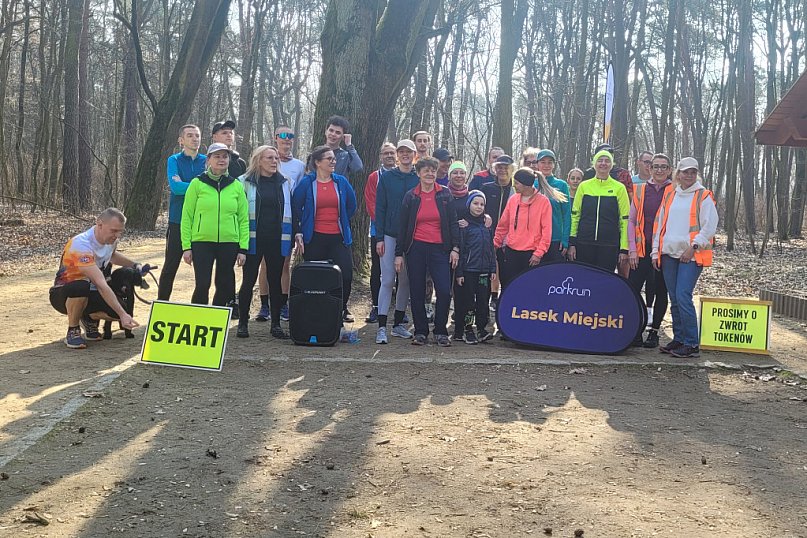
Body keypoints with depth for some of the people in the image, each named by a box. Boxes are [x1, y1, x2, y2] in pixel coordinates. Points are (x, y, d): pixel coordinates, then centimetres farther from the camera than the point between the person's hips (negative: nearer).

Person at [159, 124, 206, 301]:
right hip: (178, 220, -2)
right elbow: (175, 187, -14)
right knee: (170, 266, 2)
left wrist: (183, 186, -12)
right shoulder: (174, 160, 2)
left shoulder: (207, 161, 7)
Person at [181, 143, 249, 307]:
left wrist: (243, 248, 1)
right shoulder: (197, 183, 1)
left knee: (224, 286, 8)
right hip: (202, 242, -2)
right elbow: (187, 216, 1)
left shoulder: (236, 186, 7)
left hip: (229, 244, 2)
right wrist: (186, 247, -4)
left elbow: (244, 219, 7)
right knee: (202, 285, -6)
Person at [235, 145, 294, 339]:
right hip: (254, 240, -2)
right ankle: (243, 323, 11)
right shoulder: (245, 182, 1)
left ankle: (276, 323, 14)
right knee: (248, 281, 1)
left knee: (275, 281, 7)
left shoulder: (286, 183, 10)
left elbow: (291, 212, 14)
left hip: (277, 241, 3)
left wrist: (293, 238, 7)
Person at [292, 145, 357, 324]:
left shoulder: (341, 181, 6)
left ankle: (342, 310, 13)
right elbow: (295, 208, 0)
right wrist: (298, 233, -3)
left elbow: (351, 204, 18)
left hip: (338, 237, 2)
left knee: (346, 274, -7)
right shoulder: (307, 183, -2)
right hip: (314, 239, -2)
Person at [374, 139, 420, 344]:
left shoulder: (420, 180, 5)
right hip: (390, 236, -2)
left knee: (406, 281, 8)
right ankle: (382, 328, -4)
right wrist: (379, 238, -6)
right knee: (387, 280, -6)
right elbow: (379, 208, 0)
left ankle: (398, 324, 20)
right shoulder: (387, 178, 2)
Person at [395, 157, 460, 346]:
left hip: (439, 248, -1)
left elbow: (453, 222, 6)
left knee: (444, 291, -9)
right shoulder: (411, 196, 6)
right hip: (416, 248, 1)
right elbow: (403, 226, 7)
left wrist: (455, 248, -2)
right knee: (417, 293, 4)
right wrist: (399, 253, 4)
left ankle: (441, 332, 6)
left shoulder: (445, 194, 6)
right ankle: (420, 332, 16)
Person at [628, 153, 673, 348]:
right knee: (633, 289, -5)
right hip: (642, 249, 2)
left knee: (660, 291, 6)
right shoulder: (640, 190, 8)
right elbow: (631, 221, 7)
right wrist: (632, 250, 0)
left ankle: (654, 332, 16)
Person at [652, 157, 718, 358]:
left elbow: (710, 226, -7)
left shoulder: (703, 196, 0)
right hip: (669, 254, 6)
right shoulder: (669, 196, 17)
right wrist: (656, 251, 13)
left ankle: (692, 344, -9)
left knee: (683, 296, -15)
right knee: (674, 299, 8)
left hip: (691, 256, -6)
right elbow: (659, 224, 19)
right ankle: (679, 339, 18)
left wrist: (694, 246, -14)